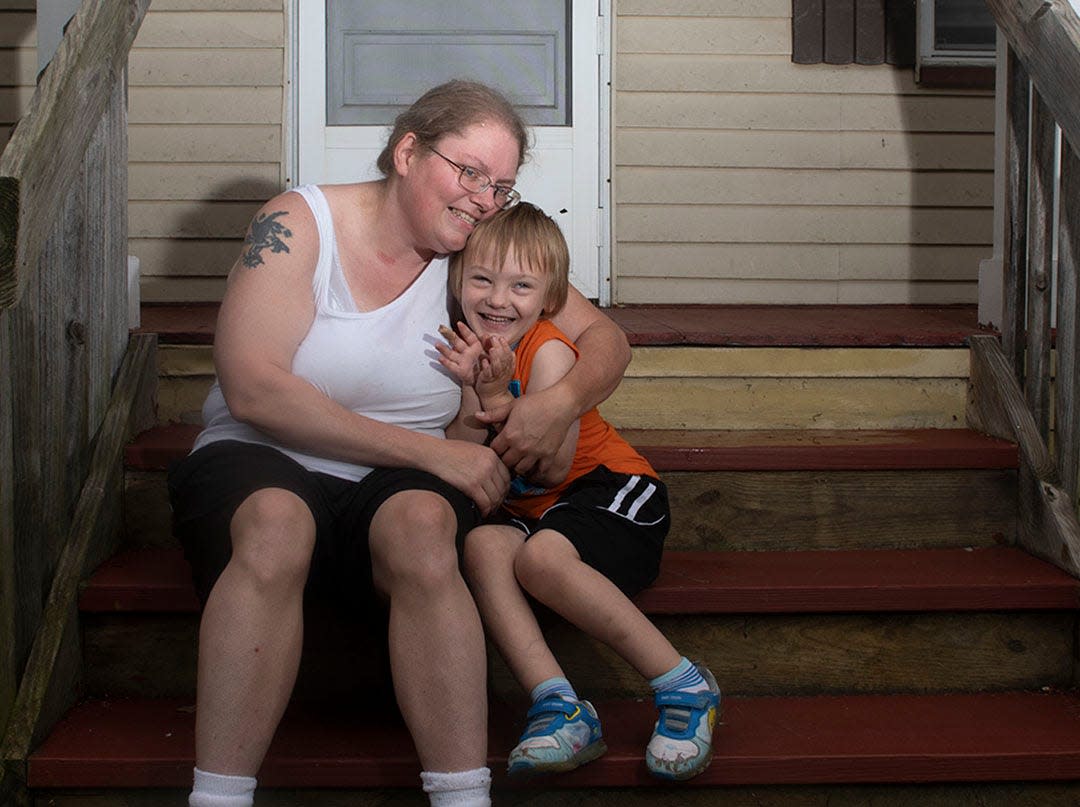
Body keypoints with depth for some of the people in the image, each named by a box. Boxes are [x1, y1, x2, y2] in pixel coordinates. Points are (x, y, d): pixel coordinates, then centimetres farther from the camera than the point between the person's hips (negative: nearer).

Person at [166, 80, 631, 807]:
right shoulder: (300, 222, -4)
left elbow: (606, 339, 13)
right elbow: (253, 390, -15)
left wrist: (562, 404, -13)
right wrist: (429, 451, -18)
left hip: (401, 485, 2)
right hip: (263, 466, -2)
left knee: (421, 523, -33)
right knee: (276, 523, -37)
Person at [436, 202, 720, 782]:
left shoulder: (548, 349, -13)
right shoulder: (465, 349, 3)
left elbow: (552, 466, -20)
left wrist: (498, 394, -26)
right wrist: (469, 390, -19)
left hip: (608, 487, -5)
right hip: (526, 509, 5)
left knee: (540, 557, -33)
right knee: (483, 545, -26)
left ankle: (684, 685, -24)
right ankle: (557, 705, -34)